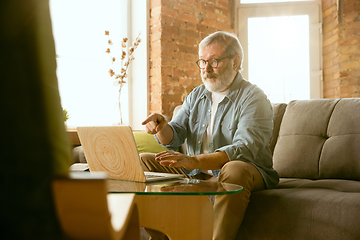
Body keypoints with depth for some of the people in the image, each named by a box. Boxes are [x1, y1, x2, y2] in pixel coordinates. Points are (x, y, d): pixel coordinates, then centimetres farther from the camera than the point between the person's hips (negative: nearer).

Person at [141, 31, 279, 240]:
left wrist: (195, 161, -39)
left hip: (245, 174, -6)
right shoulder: (196, 96, 12)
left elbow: (244, 149, -26)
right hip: (196, 175, 6)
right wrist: (162, 127, -19)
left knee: (234, 169, -39)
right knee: (144, 162, -4)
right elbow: (173, 138, 7)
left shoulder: (254, 98, -10)